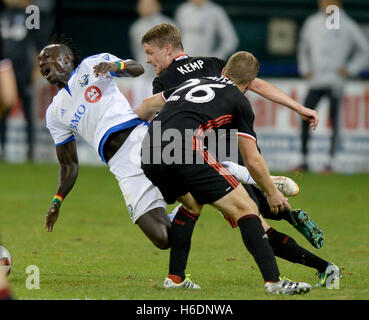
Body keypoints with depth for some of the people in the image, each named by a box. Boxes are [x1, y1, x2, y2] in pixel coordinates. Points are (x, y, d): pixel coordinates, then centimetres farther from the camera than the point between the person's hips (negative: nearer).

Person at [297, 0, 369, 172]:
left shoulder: (348, 26, 0)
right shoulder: (312, 23, 11)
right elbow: (303, 49, 25)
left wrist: (350, 70, -2)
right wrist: (305, 69, 12)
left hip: (335, 81, -3)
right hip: (315, 81, 3)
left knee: (334, 121, -5)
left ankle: (330, 162, 0)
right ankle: (304, 161, 4)